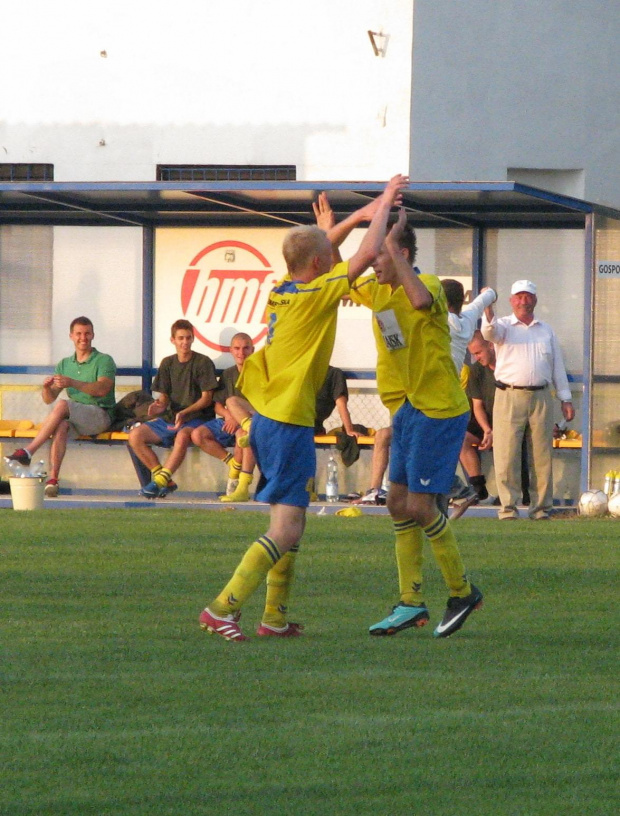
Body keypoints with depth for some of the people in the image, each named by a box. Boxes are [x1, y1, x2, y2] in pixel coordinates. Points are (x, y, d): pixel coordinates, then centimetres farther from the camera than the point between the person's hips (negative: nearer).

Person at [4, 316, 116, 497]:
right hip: (75, 419, 4)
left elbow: (102, 389, -17)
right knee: (61, 426, -33)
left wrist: (72, 383, -31)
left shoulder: (104, 361, 3)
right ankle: (53, 478, -41)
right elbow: (49, 399, 11)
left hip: (100, 415, -4)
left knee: (62, 405, -31)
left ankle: (28, 452, -34)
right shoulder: (65, 364, 18)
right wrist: (46, 388, -14)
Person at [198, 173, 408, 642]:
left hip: (265, 420, 9)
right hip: (291, 423, -9)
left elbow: (315, 251, 27)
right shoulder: (317, 295, -14)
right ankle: (224, 608, -19)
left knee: (292, 521, 18)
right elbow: (367, 255, -13)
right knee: (287, 528, -11)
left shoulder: (281, 290, 7)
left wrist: (358, 216, 25)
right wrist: (383, 205, 1)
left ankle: (275, 617, 20)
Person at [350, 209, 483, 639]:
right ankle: (411, 603, 14)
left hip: (438, 410, -9)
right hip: (407, 410, 9)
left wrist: (394, 246, -33)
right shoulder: (377, 291, 9)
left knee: (419, 507, -8)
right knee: (399, 503, 8)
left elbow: (421, 300, -39)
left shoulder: (430, 284, -16)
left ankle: (463, 591, 9)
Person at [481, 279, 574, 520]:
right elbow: (490, 332, -17)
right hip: (509, 397, -3)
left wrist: (565, 399, 14)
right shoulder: (504, 326, 8)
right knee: (507, 455, -7)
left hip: (541, 398, 3)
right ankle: (508, 507, -4)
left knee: (542, 456, 3)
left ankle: (541, 507, 8)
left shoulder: (546, 330, 19)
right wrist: (488, 308, -37)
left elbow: (557, 366, 20)